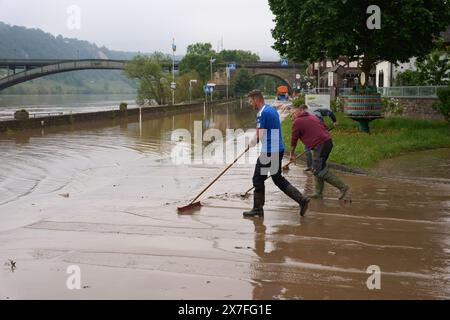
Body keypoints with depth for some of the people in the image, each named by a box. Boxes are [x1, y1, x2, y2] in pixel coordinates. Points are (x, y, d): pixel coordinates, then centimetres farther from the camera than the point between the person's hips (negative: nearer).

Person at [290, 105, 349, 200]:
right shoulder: (313, 117, 22)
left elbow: (294, 139, 5)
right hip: (328, 141, 9)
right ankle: (319, 193, 18)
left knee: (320, 171, -7)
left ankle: (342, 187, -10)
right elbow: (325, 127, 25)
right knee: (317, 169, 17)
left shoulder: (297, 122, 1)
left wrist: (292, 154, 16)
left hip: (320, 146, -9)